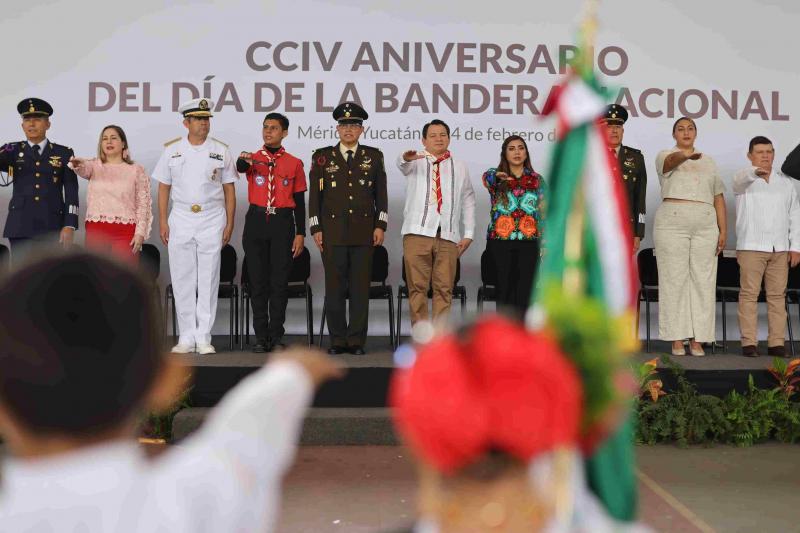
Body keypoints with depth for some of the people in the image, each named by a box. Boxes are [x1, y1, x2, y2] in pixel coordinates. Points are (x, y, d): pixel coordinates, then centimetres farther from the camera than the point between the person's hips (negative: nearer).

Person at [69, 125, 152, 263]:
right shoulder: (95, 165, 9)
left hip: (125, 232, -2)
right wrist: (78, 164, -40)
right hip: (96, 230, 2)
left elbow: (143, 203, 2)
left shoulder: (136, 170, 5)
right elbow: (84, 169, -16)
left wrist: (140, 233, -7)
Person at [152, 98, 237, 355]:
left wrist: (229, 223, 0)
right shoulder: (172, 150, 6)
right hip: (181, 220, 1)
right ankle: (186, 337, 11)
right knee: (182, 280, 3)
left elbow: (229, 189, 6)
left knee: (208, 281, 0)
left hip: (212, 220, -1)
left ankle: (203, 338, 7)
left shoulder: (220, 151, 5)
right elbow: (163, 188, 8)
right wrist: (162, 222, 1)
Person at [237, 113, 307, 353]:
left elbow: (299, 202, 5)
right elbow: (240, 168, -19)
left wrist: (300, 234, -1)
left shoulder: (294, 163, 5)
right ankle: (261, 336, 10)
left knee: (279, 282, 0)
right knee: (257, 282, 3)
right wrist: (242, 160, -43)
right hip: (256, 224, 1)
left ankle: (276, 336, 9)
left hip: (282, 224, -1)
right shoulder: (252, 159, 7)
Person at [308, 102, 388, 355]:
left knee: (361, 287, 1)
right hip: (332, 232, 0)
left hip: (364, 232, 0)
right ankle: (338, 340, 10)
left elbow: (381, 194, 10)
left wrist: (380, 225, 2)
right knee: (334, 287, 0)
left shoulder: (374, 156, 10)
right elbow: (315, 195, 7)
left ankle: (357, 340, 8)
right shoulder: (322, 156, 8)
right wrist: (316, 228, 0)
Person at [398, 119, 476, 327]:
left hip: (448, 235, 2)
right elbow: (402, 164, -12)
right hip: (418, 232, -1)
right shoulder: (416, 161, 13)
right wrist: (406, 158, -38)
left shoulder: (459, 167, 20)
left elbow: (468, 201, 17)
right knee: (417, 286, -3)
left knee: (444, 288, -1)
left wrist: (469, 233, 7)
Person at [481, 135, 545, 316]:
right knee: (505, 290, 2)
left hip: (529, 242, 1)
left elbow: (543, 213, 9)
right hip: (500, 241, -1)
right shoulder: (495, 176, 4)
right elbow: (487, 177, -22)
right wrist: (497, 176, -47)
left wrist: (545, 244, 1)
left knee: (525, 292, -2)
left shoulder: (537, 180, 9)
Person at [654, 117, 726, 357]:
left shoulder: (708, 161, 18)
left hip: (705, 225, 3)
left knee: (702, 281, 0)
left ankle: (697, 339, 5)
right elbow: (672, 160, -21)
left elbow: (719, 197, 15)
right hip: (672, 223, -3)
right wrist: (686, 155, -44)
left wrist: (723, 229, 5)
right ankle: (677, 339, 1)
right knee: (674, 280, -3)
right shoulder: (665, 156, 6)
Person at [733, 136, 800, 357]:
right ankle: (748, 343, -4)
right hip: (751, 247, -4)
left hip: (780, 248, 4)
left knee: (778, 295, 3)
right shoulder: (743, 179, 4)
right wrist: (755, 172, -47)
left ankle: (777, 342, 7)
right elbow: (741, 179, -24)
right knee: (749, 294, -6)